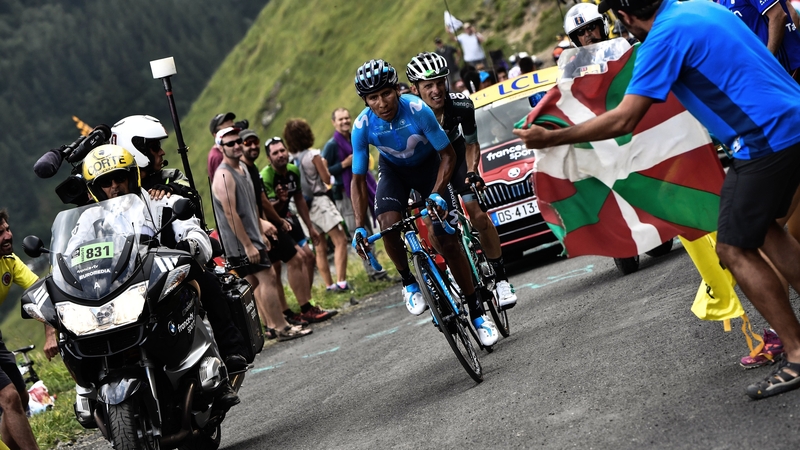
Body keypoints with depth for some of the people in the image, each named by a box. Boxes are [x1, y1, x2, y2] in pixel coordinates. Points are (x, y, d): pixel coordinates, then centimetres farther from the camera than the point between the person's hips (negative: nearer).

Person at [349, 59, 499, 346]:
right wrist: (359, 226, -25)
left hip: (428, 165, -2)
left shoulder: (418, 110, -33)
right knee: (388, 223, -28)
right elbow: (358, 180, -16)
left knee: (445, 238, -16)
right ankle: (409, 283, -1)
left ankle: (477, 312, -5)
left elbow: (448, 155, -22)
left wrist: (437, 193, -36)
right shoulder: (363, 126, -26)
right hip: (393, 170, 2)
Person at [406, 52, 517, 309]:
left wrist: (472, 171, -28)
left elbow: (471, 144, -11)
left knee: (478, 214, -12)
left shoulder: (461, 106, -28)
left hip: (455, 154, 0)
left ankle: (501, 279, -6)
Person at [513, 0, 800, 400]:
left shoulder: (664, 37, -14)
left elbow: (623, 120, -15)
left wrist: (550, 138, -8)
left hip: (766, 138, -9)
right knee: (761, 228, 23)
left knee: (734, 248, -3)